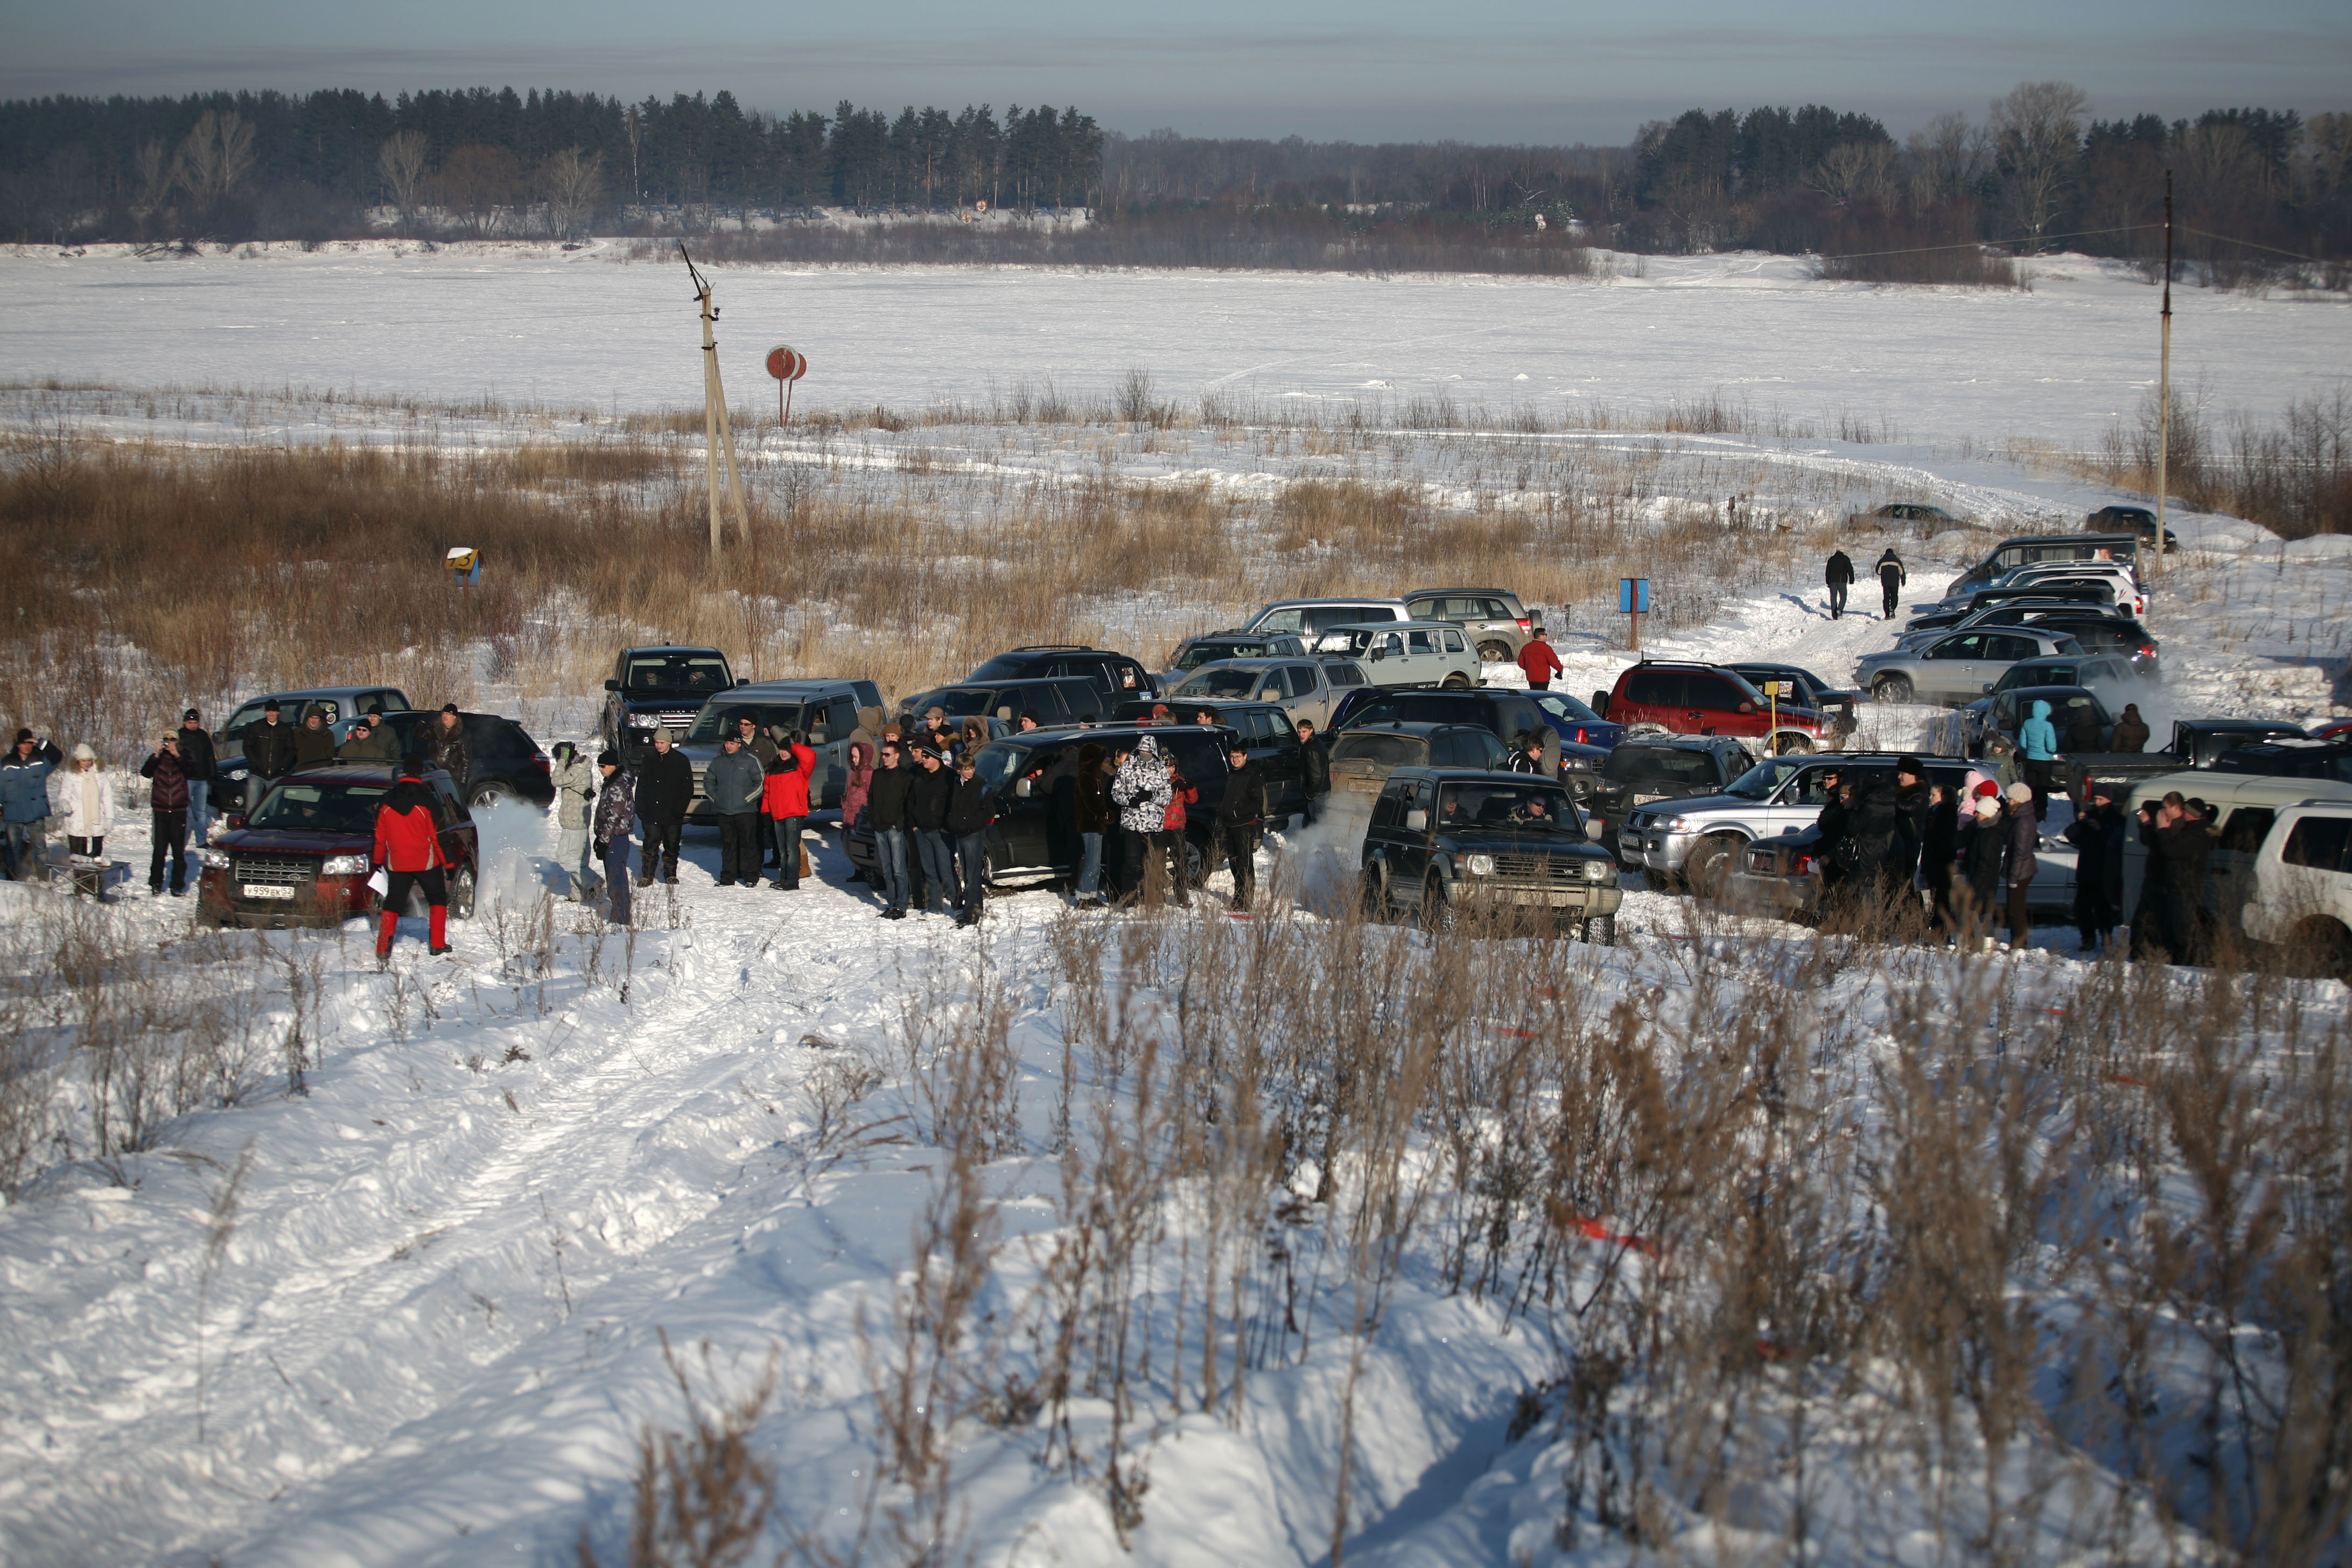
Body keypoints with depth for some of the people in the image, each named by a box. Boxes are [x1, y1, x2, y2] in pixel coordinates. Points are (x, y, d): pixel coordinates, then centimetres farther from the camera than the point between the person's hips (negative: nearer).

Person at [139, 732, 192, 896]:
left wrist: (177, 756, -23)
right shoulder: (156, 759, 7)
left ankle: (178, 885, 7)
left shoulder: (183, 759, 8)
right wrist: (156, 756, -21)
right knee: (158, 850, -3)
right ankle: (156, 885, 3)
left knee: (179, 850, 1)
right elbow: (145, 773, -10)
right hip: (160, 811, 0)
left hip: (179, 811, 0)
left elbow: (190, 772, -12)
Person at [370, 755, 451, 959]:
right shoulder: (425, 799, -11)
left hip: (397, 864, 2)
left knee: (392, 904, 7)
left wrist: (377, 862, 19)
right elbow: (438, 835, -11)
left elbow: (379, 836, 7)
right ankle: (437, 945, 12)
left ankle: (383, 950, -4)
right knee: (438, 900, 15)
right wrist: (449, 863, -5)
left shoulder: (387, 802, 0)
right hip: (427, 863, -2)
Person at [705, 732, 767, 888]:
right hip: (724, 811, 4)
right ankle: (728, 877, 13)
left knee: (748, 843, -3)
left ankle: (751, 877, 1)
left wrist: (747, 799, -8)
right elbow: (708, 781, 20)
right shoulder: (718, 761, 10)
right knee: (728, 845, 8)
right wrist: (714, 798, 7)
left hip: (746, 811, -4)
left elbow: (761, 784, -2)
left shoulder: (751, 761, -3)